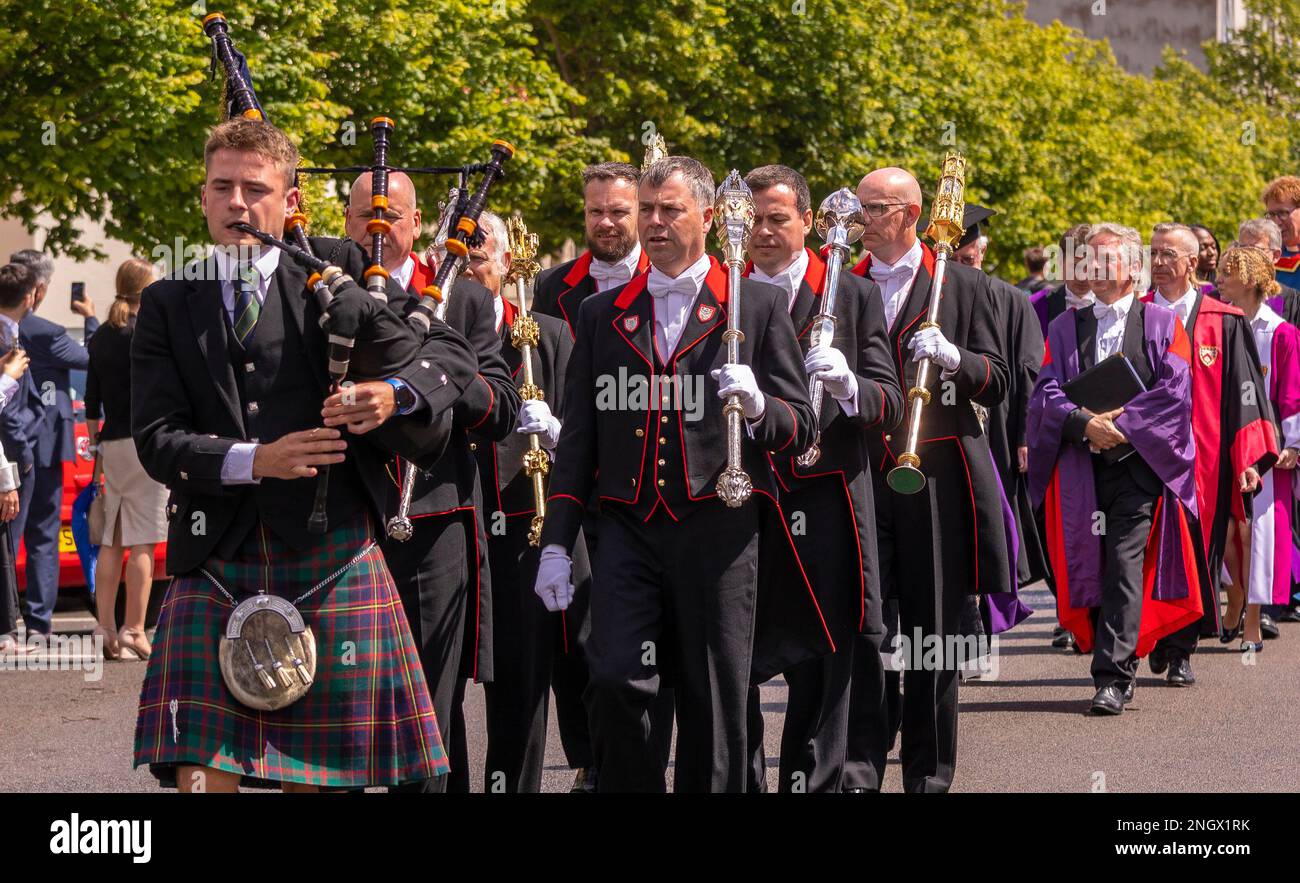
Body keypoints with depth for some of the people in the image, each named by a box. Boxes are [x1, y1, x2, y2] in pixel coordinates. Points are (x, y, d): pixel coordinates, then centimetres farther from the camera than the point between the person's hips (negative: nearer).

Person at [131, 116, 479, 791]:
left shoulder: (335, 272, 8)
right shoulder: (168, 305, 11)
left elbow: (452, 351, 4)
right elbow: (156, 438, 2)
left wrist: (396, 395, -17)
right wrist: (252, 461, -14)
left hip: (331, 563, -1)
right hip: (214, 565, 1)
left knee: (318, 775, 3)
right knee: (201, 773, -8)